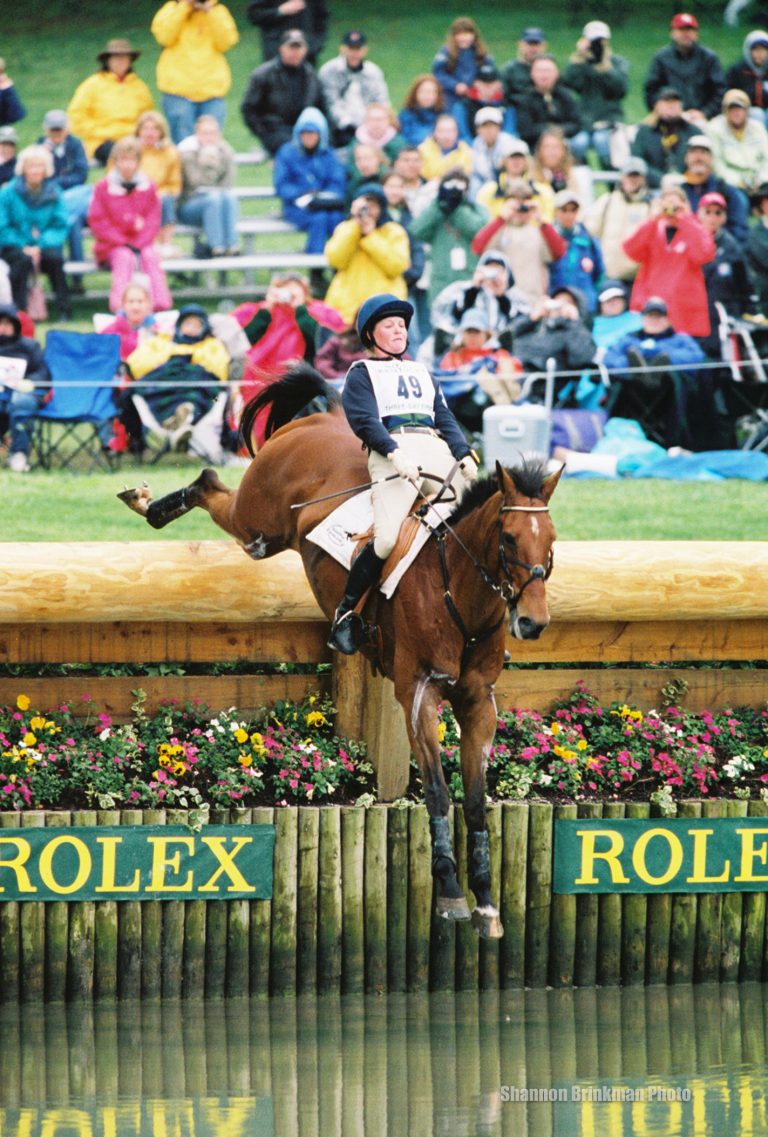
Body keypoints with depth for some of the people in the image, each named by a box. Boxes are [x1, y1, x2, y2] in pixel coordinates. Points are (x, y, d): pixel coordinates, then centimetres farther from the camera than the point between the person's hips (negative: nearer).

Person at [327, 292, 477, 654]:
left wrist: (464, 454, 4)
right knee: (388, 538, -25)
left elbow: (445, 418, 23)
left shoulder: (421, 373, 33)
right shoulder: (362, 374, 15)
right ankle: (346, 612, -12)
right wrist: (394, 452, -18)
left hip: (438, 451, 6)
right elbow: (365, 421, -1)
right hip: (393, 454, -6)